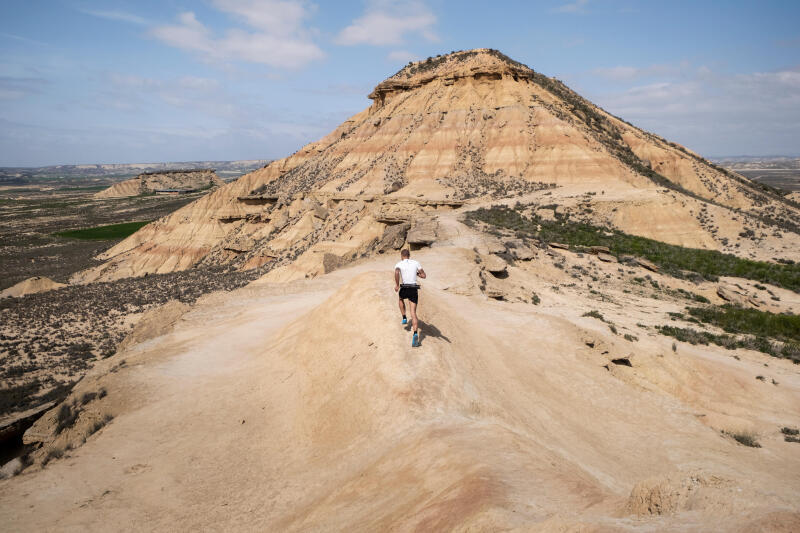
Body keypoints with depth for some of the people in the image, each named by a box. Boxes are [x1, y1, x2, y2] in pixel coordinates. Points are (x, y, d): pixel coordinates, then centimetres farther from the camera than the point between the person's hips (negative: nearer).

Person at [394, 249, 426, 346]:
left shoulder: (399, 264, 2)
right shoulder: (416, 263, 8)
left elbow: (397, 272, -22)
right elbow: (424, 276, 6)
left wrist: (397, 284, -13)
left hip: (404, 289, -1)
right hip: (414, 290, 1)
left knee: (401, 298, 37)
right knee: (413, 313, -3)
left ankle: (404, 318, 35)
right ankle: (415, 334, -21)